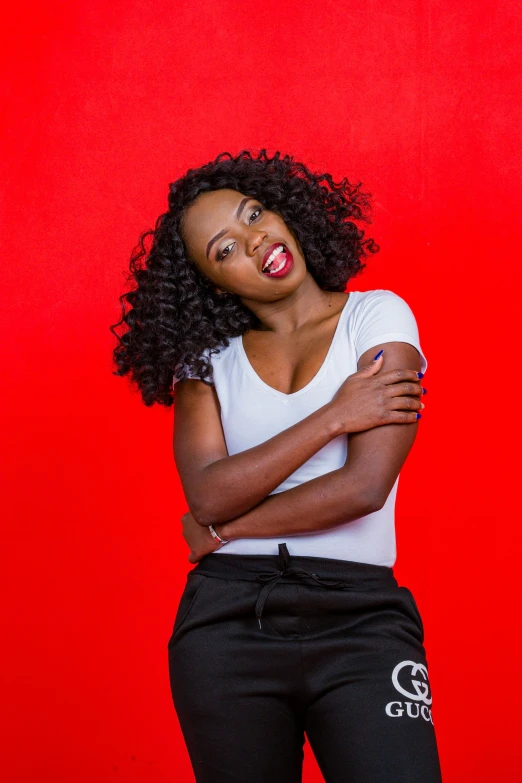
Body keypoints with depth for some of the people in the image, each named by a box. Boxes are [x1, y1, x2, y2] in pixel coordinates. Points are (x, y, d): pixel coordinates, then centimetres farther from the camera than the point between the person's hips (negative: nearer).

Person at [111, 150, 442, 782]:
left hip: (361, 617, -2)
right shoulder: (209, 358, 9)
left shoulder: (377, 316, 1)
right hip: (227, 619, 3)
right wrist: (335, 415, -9)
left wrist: (224, 528, -2)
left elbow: (365, 486, -10)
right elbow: (208, 495, -8)